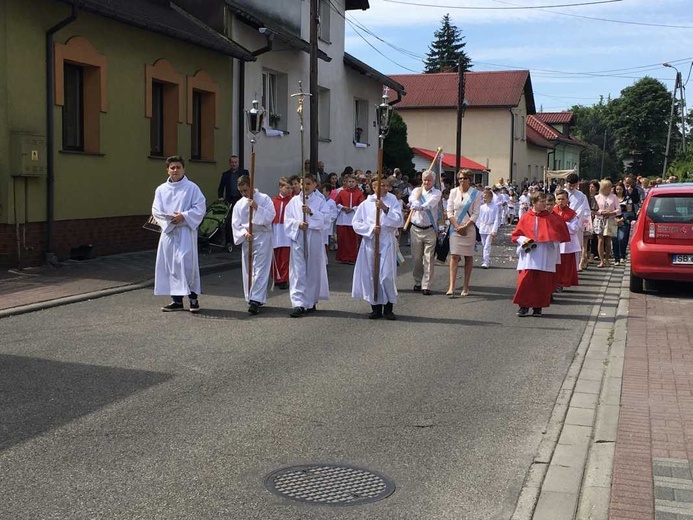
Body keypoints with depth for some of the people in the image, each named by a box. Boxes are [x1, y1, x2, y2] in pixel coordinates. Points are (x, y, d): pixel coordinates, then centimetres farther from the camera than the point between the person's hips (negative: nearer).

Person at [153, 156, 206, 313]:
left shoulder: (192, 188, -1)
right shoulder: (161, 189, 10)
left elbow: (200, 208, -6)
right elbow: (155, 210, 5)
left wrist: (184, 216, -16)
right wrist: (168, 218, -11)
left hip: (186, 231, -4)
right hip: (168, 231, 4)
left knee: (187, 263, -10)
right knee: (170, 265, 5)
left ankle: (193, 297, 2)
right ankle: (176, 300, 13)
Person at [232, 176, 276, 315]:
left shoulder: (264, 199, -1)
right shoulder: (239, 204, 10)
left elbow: (270, 216, -10)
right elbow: (236, 223, 6)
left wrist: (257, 208, -19)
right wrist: (244, 233, -11)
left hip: (262, 237, -5)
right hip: (246, 239, 5)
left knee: (260, 269, -11)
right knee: (248, 269, 8)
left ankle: (256, 300, -16)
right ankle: (251, 298, 19)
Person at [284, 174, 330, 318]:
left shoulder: (320, 201, 4)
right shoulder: (294, 201, 8)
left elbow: (325, 217, -6)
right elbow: (287, 219, 5)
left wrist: (311, 212, -16)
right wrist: (298, 223, -12)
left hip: (314, 238, 0)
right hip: (297, 237, 0)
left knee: (313, 271, 7)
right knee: (298, 271, -6)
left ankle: (311, 302, 21)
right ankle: (299, 304, -8)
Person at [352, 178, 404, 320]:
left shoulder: (393, 202, 3)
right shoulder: (366, 204, 6)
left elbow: (399, 221, -9)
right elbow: (356, 223, 4)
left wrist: (385, 209, -18)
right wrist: (371, 228, -10)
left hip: (387, 243, -2)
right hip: (370, 243, 2)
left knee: (387, 275, -8)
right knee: (371, 275, 3)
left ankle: (388, 308, 3)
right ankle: (376, 307, 13)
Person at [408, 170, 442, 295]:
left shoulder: (437, 193, 2)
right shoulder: (417, 190, 10)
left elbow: (431, 202, -20)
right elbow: (412, 199, -12)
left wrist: (421, 207, -41)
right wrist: (415, 204, -37)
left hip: (430, 230, -2)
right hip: (416, 229, 2)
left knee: (429, 259, -3)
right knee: (416, 258, 8)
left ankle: (426, 285, 1)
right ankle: (418, 282, 22)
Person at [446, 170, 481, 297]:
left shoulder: (475, 193, 0)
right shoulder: (453, 192, 6)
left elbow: (475, 214, -3)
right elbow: (450, 212, 4)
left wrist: (465, 227, -11)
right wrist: (457, 226, -7)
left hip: (469, 228, -1)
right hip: (455, 227, 1)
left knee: (468, 257, 5)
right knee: (454, 256, -7)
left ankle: (465, 287, 11)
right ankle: (451, 287, -12)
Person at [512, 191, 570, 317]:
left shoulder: (552, 218, 6)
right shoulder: (525, 218, 5)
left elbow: (562, 233, 10)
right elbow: (515, 235, 8)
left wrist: (552, 240, -6)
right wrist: (523, 240, -11)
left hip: (545, 257, 1)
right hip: (528, 256, -1)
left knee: (542, 282, -1)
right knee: (525, 280, -8)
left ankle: (538, 307, 11)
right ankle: (524, 306, 2)